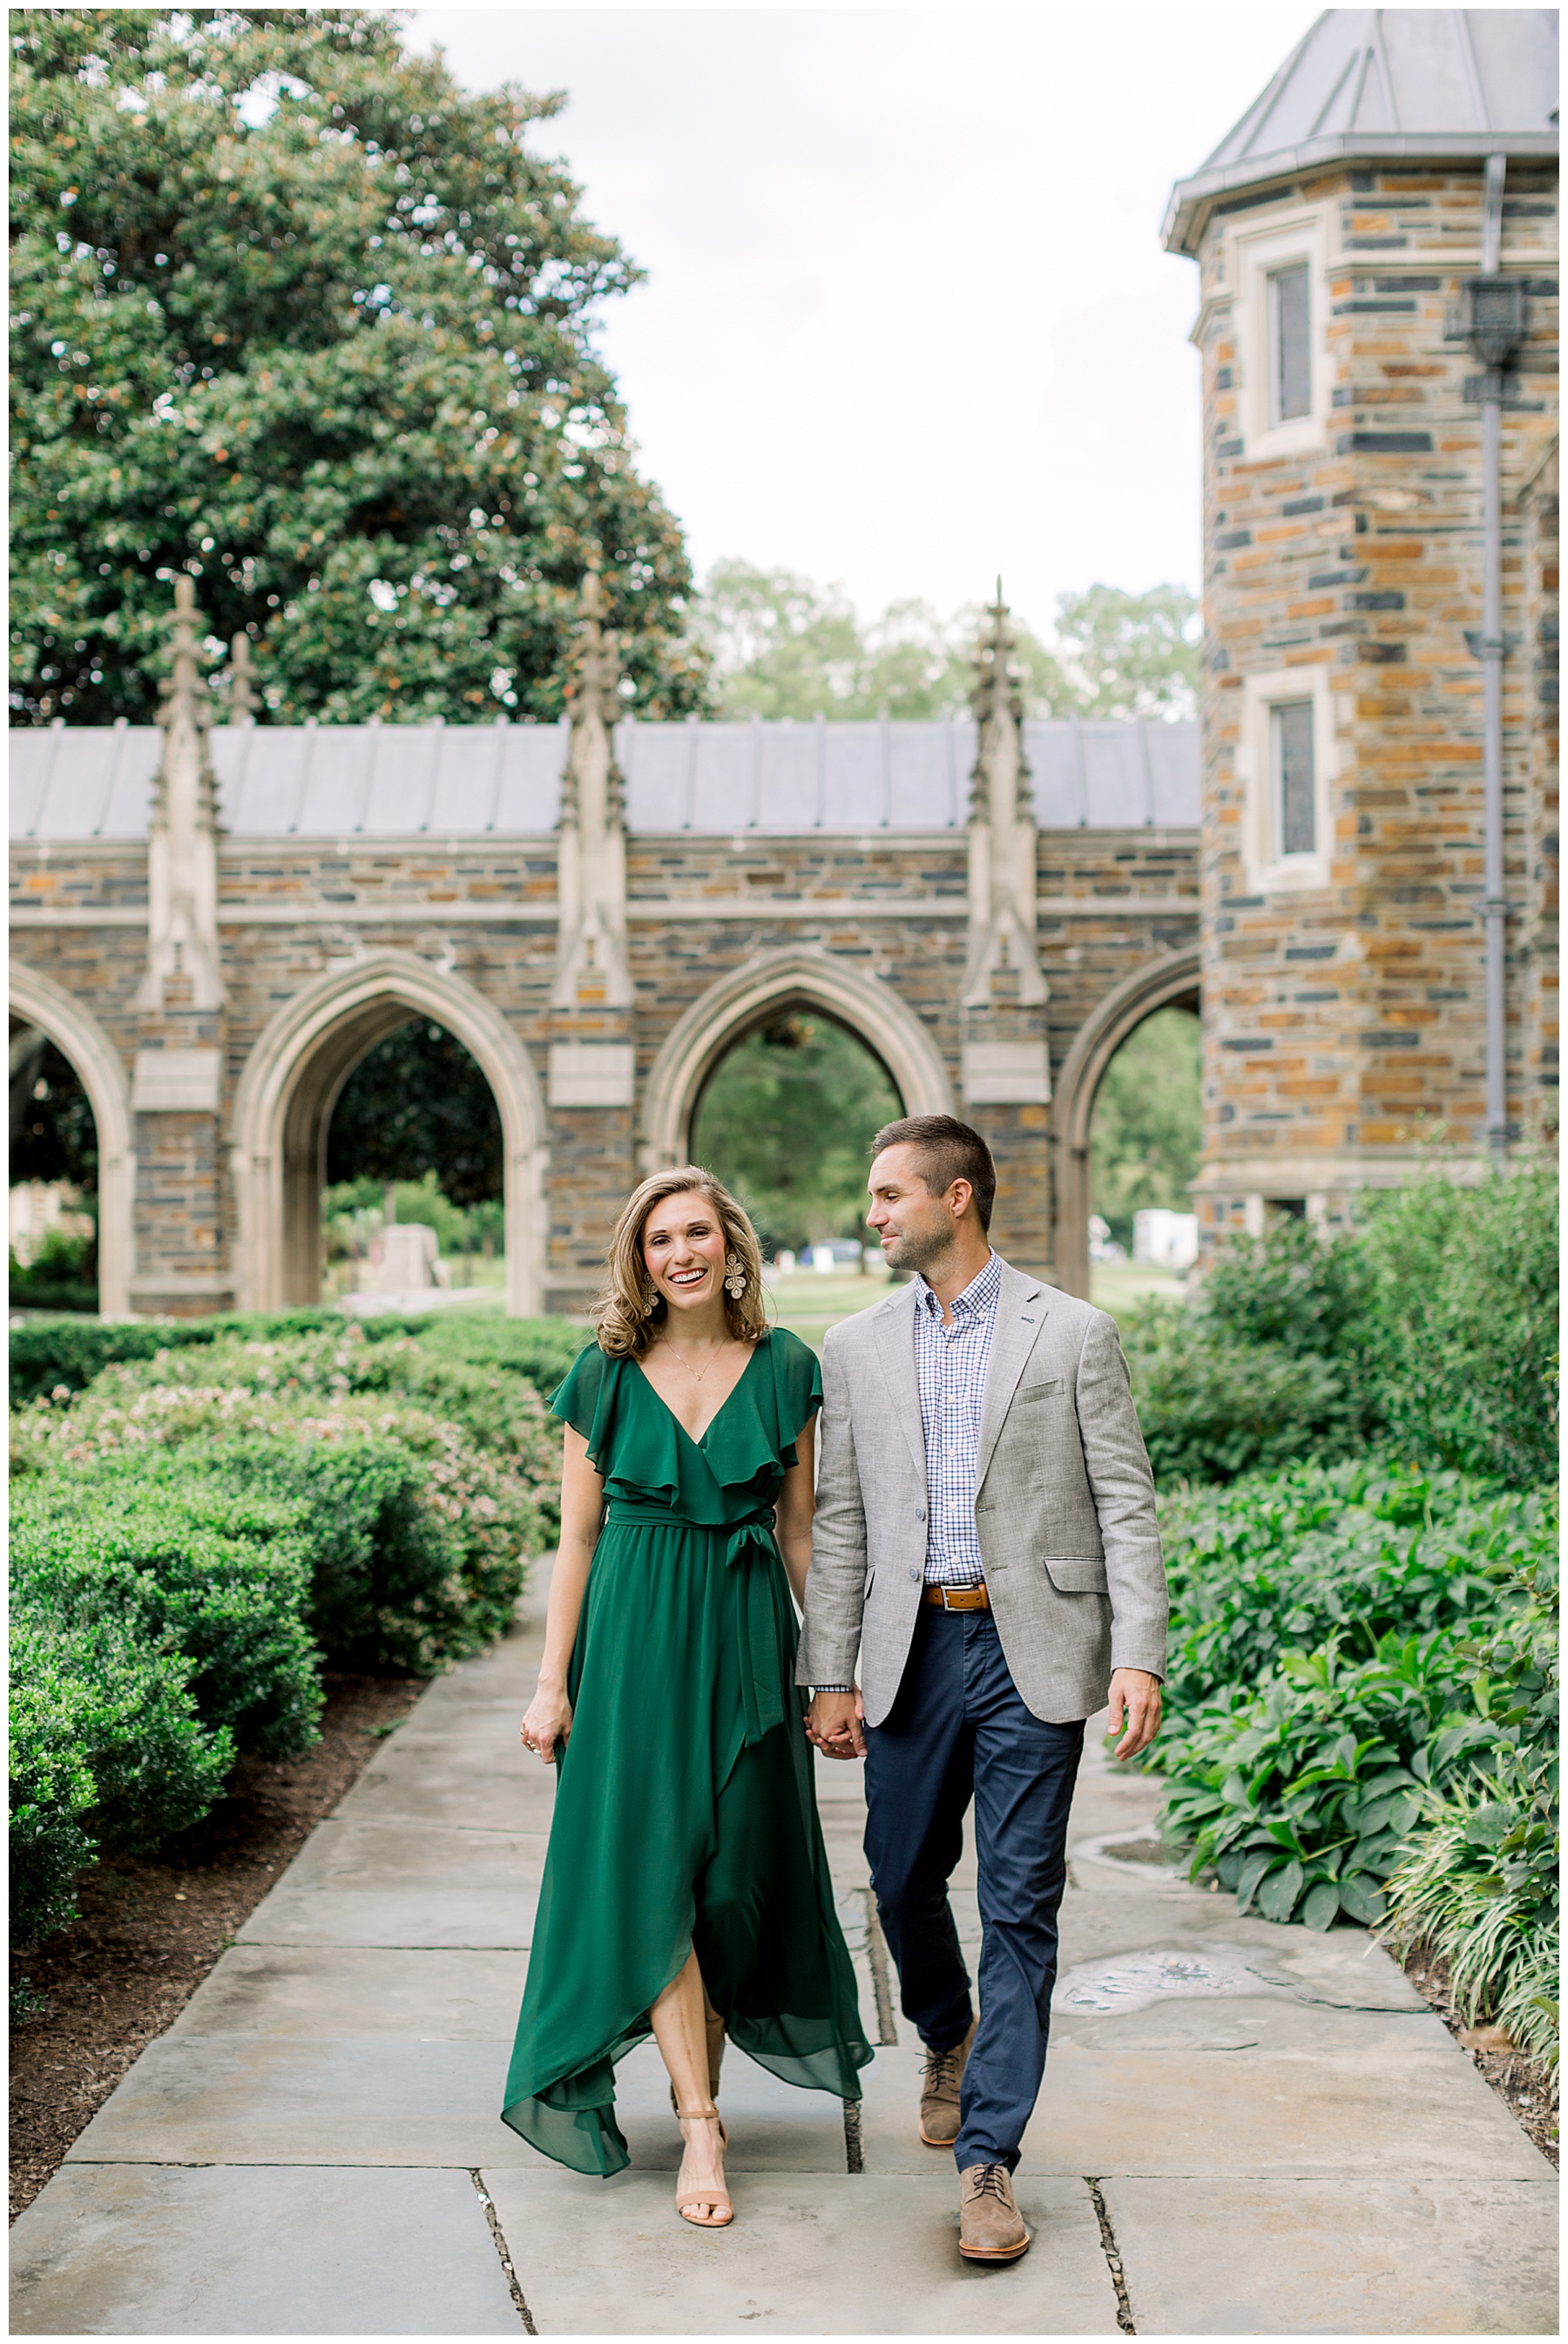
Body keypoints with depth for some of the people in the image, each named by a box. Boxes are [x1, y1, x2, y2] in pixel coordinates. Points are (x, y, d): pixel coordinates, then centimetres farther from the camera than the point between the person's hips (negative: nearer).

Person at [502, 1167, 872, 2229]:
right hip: (635, 1637, -1)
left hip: (746, 1637, 1)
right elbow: (578, 1537, 3)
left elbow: (800, 1528, 6)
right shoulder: (606, 1375, 0)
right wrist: (553, 1681, 1)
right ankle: (701, 2127, -2)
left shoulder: (784, 1367, 2)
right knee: (653, 1869, -6)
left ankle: (704, 2060, 30)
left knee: (739, 1870, 6)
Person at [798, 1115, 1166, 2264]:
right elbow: (840, 1523, 10)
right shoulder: (858, 1347, 9)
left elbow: (1125, 1505, -3)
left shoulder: (1074, 1333, -1)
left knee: (1020, 1904, -3)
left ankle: (988, 2158, 3)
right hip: (913, 1650, 4)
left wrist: (1138, 1656, -12)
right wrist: (830, 1676, 5)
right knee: (903, 1876, 12)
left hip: (1032, 1651, -3)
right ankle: (951, 2039, 43)